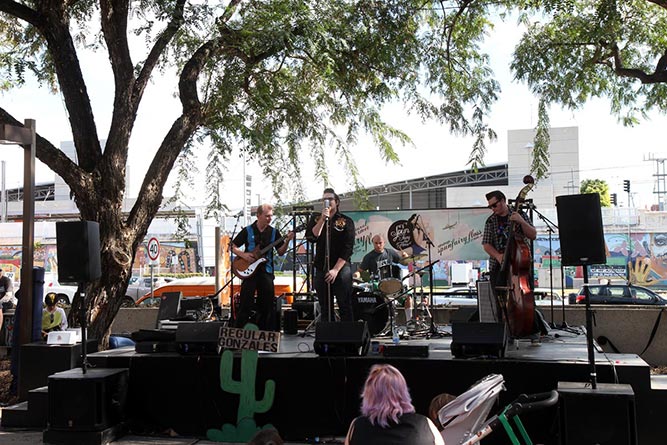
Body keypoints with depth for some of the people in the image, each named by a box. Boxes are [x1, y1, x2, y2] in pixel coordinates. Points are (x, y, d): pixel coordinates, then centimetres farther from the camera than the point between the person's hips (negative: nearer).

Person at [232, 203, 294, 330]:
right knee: (245, 304, -5)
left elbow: (280, 252, 5)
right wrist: (243, 255, -11)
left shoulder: (274, 232, 7)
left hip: (266, 272, 3)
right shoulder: (247, 231, 0)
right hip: (249, 271, -3)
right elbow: (233, 247, 6)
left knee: (267, 305, 5)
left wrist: (287, 241, -12)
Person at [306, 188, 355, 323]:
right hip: (321, 270, 3)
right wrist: (323, 219, -12)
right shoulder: (316, 219, 12)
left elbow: (348, 248, -5)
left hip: (341, 268, -3)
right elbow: (311, 237, -6)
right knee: (325, 310, 8)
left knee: (345, 309, -2)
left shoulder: (346, 221, 2)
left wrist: (336, 269, -12)